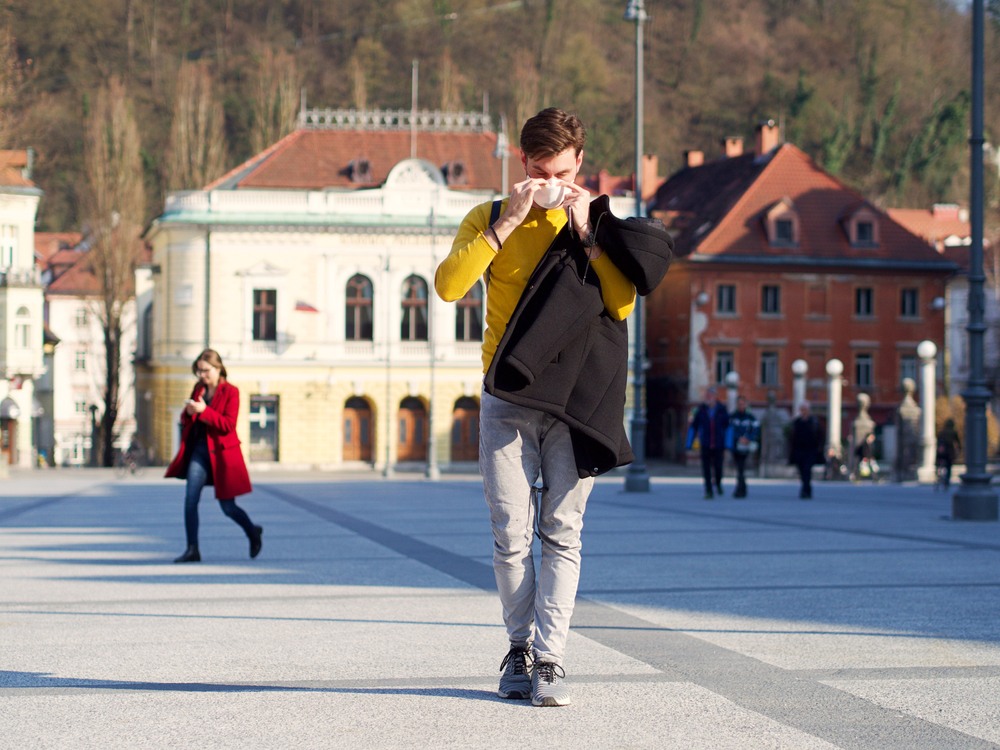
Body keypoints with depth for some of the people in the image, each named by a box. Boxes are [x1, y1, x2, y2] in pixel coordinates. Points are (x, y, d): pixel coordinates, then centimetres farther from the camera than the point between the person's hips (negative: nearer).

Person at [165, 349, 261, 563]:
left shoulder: (230, 392, -7)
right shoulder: (198, 389, 10)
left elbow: (228, 425, -16)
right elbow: (186, 421, 15)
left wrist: (204, 411, -25)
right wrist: (188, 413, -9)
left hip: (221, 454, -5)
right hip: (199, 451, 5)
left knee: (228, 507, 3)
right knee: (190, 499, -9)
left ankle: (253, 532, 31)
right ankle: (192, 549, -5)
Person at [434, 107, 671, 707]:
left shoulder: (597, 222, 9)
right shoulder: (490, 219, 7)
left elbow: (622, 304, -3)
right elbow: (449, 285, -10)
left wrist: (585, 234, -8)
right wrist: (506, 224, -13)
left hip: (574, 401, 0)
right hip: (508, 399, 0)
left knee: (562, 533, -5)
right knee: (511, 535, -2)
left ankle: (550, 661, -6)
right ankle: (520, 650, 14)